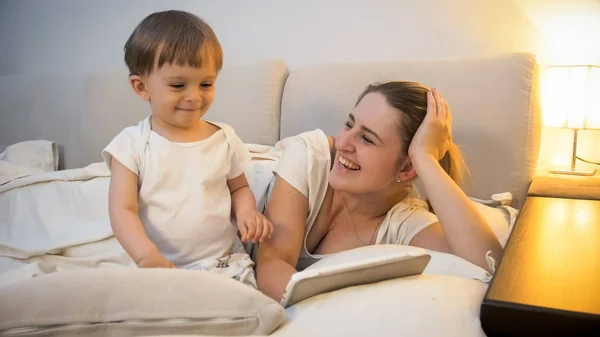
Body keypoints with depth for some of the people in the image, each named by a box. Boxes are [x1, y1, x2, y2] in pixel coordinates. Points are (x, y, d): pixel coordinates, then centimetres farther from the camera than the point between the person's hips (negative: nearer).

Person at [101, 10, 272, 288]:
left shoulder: (225, 138, 4)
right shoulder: (132, 144, -4)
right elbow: (122, 210, -10)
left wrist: (246, 212, -4)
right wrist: (147, 255, -28)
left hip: (226, 264, 2)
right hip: (162, 269, -1)